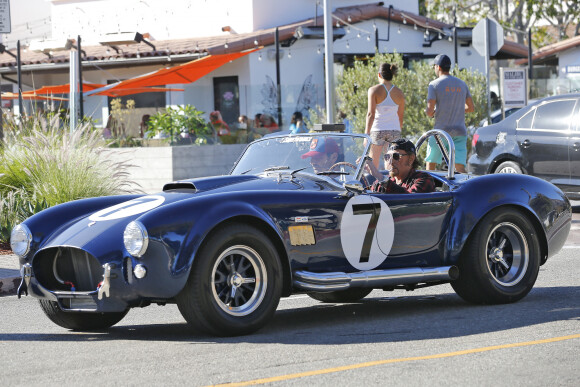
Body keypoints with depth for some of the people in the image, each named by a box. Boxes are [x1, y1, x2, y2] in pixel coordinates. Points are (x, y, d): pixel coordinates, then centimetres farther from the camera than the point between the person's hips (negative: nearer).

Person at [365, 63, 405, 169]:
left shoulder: (374, 90, -5)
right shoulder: (399, 93, 5)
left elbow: (371, 114, -11)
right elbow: (400, 116, 10)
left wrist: (366, 134, -10)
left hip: (377, 130, -3)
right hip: (394, 130, 3)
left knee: (373, 164, 5)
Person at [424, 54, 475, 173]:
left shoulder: (434, 85, -6)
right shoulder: (462, 84, 11)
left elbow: (429, 112, -12)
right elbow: (471, 107, 17)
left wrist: (429, 112, 11)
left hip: (441, 130, -4)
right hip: (460, 131, 4)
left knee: (431, 163, 13)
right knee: (460, 167, -6)